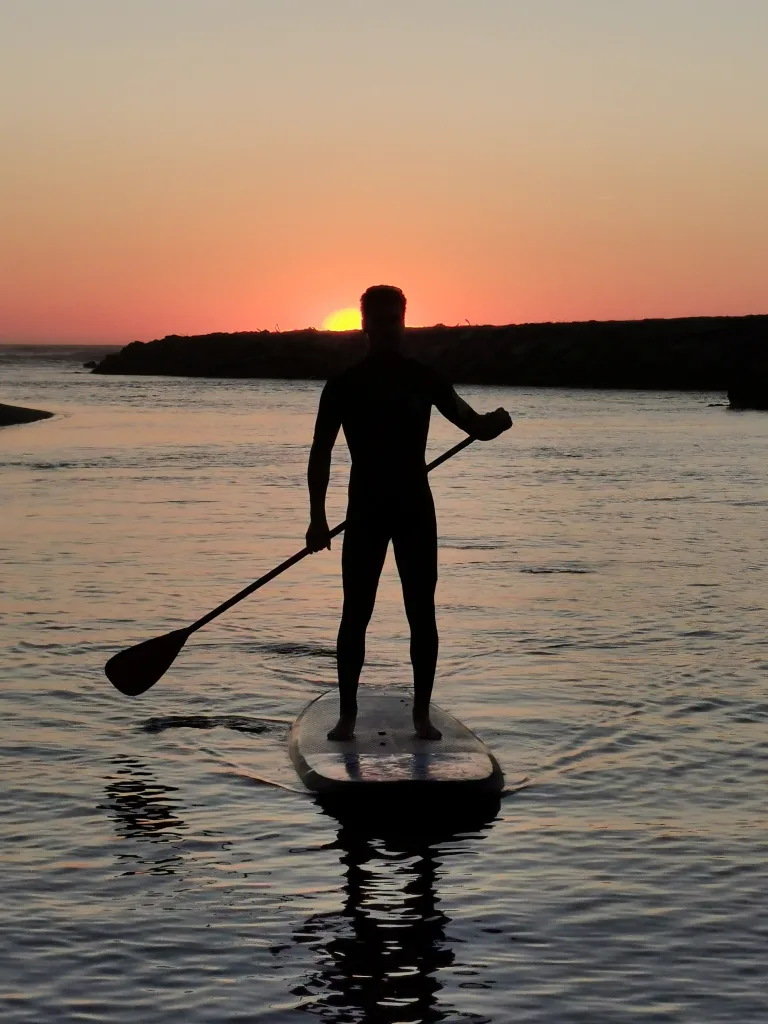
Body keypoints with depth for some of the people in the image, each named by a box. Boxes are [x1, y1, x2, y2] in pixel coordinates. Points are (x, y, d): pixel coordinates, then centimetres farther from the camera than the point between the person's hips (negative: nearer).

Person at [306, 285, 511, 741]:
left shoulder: (425, 379, 4)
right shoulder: (344, 385, 0)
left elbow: (473, 424, 1)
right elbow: (321, 451, 1)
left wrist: (493, 422, -24)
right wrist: (318, 516, -6)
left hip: (416, 509, 1)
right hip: (365, 510, -1)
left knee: (422, 616, 2)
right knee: (356, 615, 0)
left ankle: (423, 713, 11)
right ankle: (347, 713, 9)